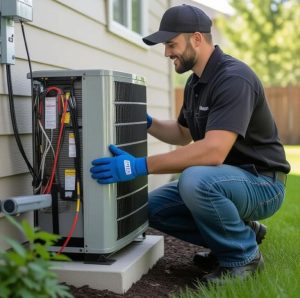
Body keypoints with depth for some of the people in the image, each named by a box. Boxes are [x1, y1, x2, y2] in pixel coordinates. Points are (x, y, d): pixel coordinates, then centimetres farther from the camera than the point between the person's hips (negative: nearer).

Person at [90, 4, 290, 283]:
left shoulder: (233, 78, -23)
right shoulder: (195, 82, 7)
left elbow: (213, 151, -35)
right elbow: (183, 134, 23)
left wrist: (140, 166, -36)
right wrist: (147, 123, 5)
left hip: (260, 182, -9)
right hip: (224, 179, 9)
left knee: (195, 181, -36)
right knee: (154, 206, 1)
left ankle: (243, 254, -10)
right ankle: (238, 232, 11)